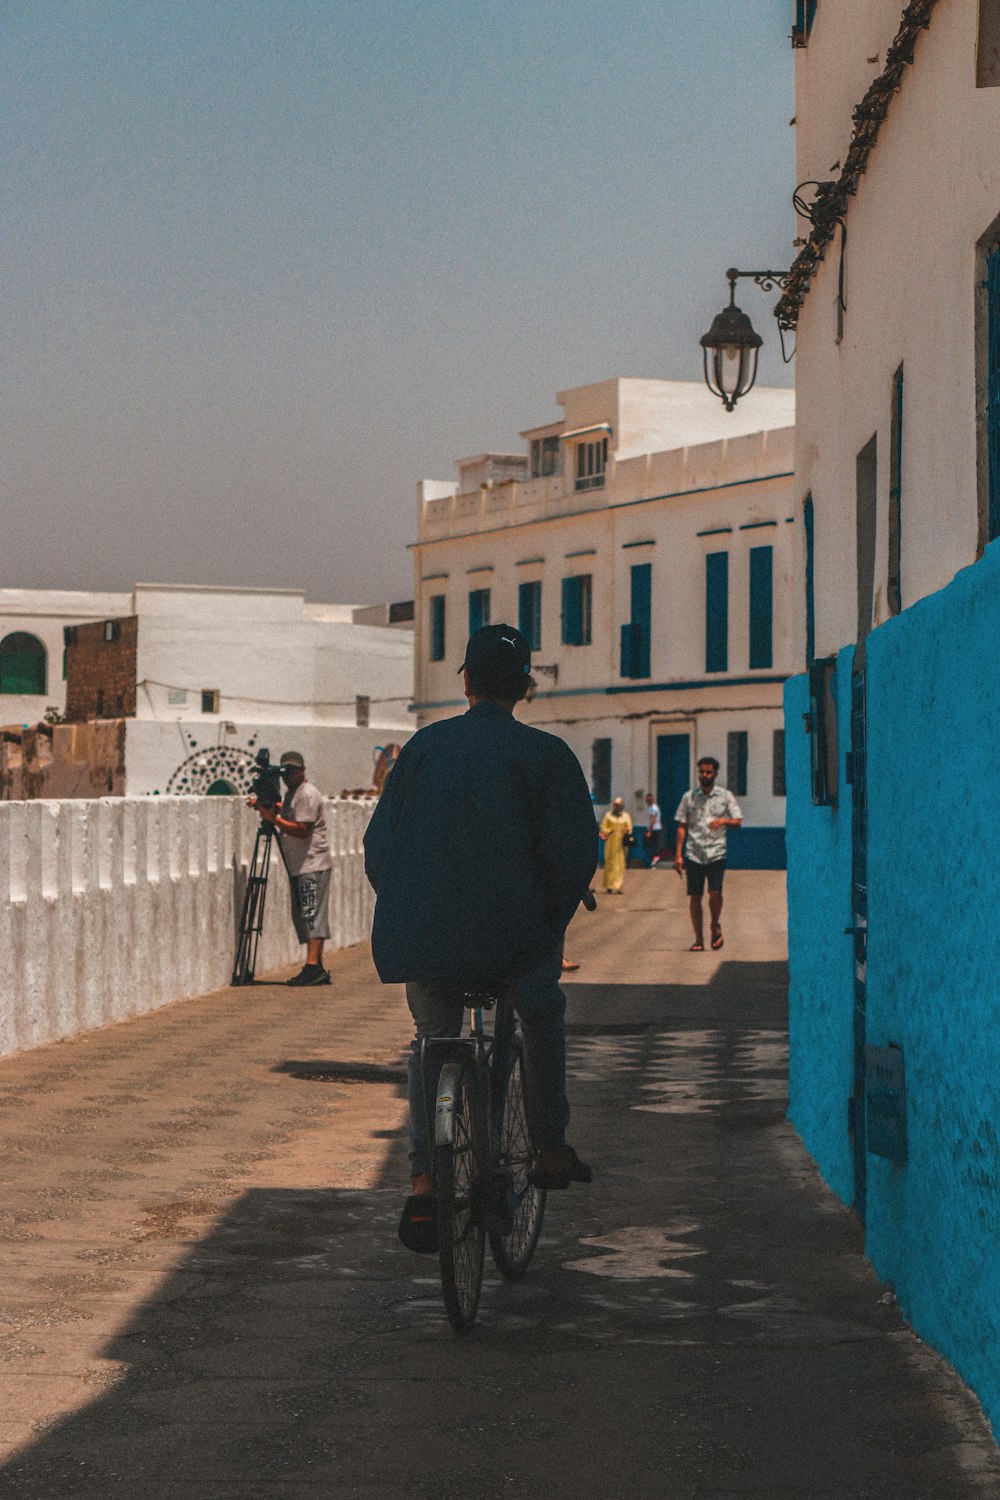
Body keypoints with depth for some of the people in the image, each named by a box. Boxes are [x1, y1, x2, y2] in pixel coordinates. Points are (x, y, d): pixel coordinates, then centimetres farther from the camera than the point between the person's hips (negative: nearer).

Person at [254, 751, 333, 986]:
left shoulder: (308, 794, -12)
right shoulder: (290, 793, 18)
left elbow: (301, 829, -19)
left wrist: (274, 818, -19)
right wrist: (269, 807, 13)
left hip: (313, 864, -10)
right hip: (297, 866, 10)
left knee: (312, 914, -15)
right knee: (301, 916, 8)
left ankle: (312, 966, -22)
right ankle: (317, 970, 10)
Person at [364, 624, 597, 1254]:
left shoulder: (424, 746, 8)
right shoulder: (546, 754, -1)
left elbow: (379, 844, 10)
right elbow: (574, 854, -5)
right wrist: (552, 924, 10)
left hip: (421, 936, 2)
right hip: (513, 932, -2)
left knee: (432, 1041, 23)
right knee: (544, 1019, 28)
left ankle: (424, 1179, 7)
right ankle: (550, 1150, 28)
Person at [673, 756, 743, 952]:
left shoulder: (725, 796, 5)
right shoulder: (689, 797, 7)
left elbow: (738, 822, 4)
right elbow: (681, 826, 8)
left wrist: (724, 820, -19)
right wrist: (678, 854, 2)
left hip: (716, 853, -1)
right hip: (694, 854, 1)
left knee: (715, 892, -15)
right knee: (694, 897, 0)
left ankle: (715, 926, 13)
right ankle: (698, 939, 10)